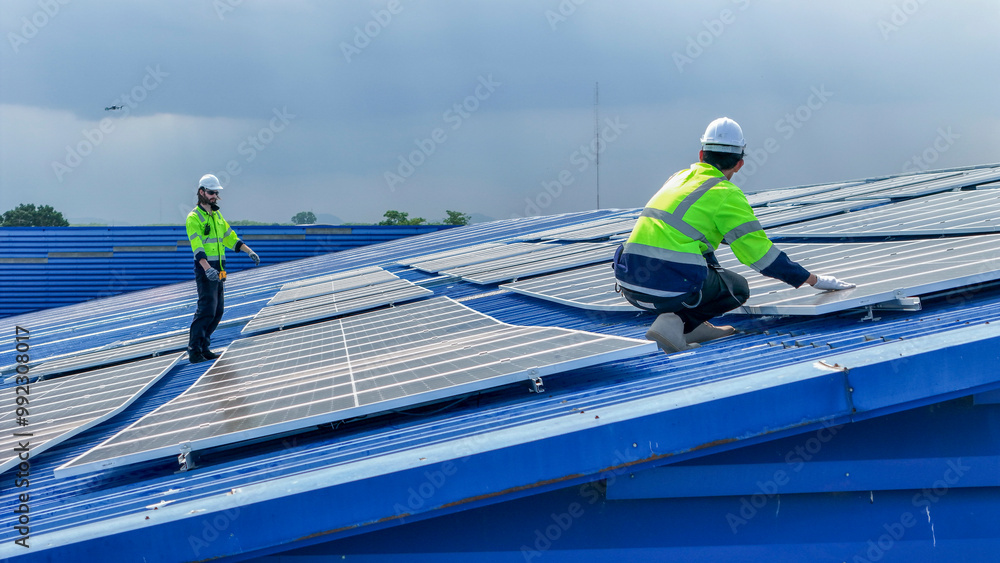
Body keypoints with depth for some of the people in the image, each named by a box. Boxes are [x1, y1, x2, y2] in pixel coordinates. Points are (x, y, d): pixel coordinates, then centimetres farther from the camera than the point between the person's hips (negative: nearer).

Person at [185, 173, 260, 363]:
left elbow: (230, 237, 24)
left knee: (218, 310, 8)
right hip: (204, 268, -8)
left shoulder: (217, 215, 16)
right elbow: (197, 246, -20)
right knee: (207, 309, -13)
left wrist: (250, 251, 14)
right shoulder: (194, 217, -9)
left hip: (218, 269, 8)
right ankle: (194, 349, -7)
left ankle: (204, 347, 15)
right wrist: (207, 268, -33)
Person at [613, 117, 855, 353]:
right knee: (738, 289, 19)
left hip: (630, 285, 7)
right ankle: (678, 322, -3)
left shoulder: (679, 177, 22)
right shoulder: (726, 194, 0)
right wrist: (814, 280, 11)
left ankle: (694, 326, 18)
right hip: (670, 288, -7)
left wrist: (715, 273, 55)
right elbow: (761, 253, 1)